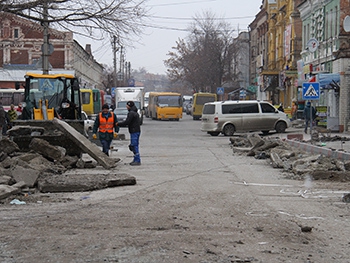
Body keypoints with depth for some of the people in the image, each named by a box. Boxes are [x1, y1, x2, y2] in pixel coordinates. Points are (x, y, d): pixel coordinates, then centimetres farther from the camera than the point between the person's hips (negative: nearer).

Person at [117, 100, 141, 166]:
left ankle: (137, 161, -8)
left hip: (134, 132, -10)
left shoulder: (131, 113, -15)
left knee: (134, 146, -8)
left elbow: (126, 122, -18)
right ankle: (136, 160, 18)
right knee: (133, 146, 14)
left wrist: (118, 124, -6)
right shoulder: (135, 112, 18)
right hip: (136, 131, 10)